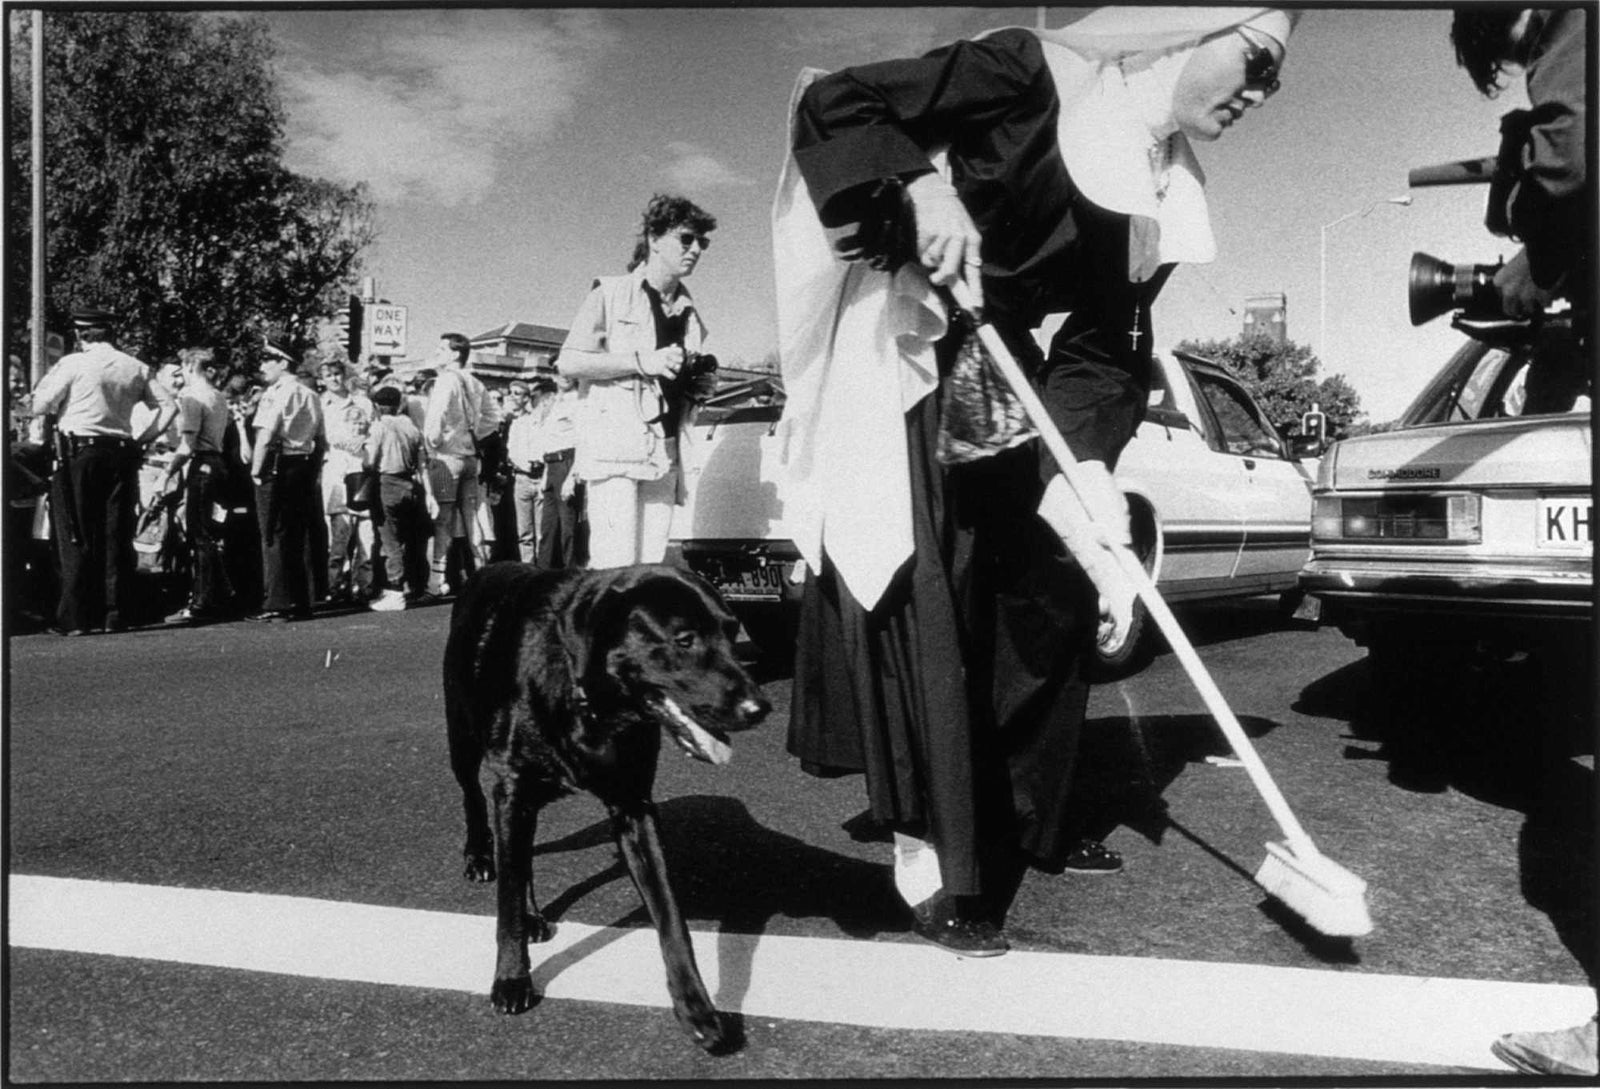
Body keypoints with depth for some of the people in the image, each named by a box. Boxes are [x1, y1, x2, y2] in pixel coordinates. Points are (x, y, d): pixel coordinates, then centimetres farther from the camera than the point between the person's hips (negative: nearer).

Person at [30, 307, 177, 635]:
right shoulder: (136, 368, 8)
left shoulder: (73, 364, -4)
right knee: (118, 536, 6)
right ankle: (115, 614, 7)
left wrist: (46, 378, 15)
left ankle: (76, 618, 1)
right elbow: (169, 405, 9)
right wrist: (145, 438, 12)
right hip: (122, 455, 3)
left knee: (77, 537, 1)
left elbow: (40, 406, -1)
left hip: (79, 451, -3)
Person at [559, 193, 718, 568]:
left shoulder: (689, 314, 21)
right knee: (617, 568, -14)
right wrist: (641, 362, -12)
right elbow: (569, 361, -6)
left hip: (664, 455, 6)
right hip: (614, 446, -6)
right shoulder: (610, 294, 3)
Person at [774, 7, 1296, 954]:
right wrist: (922, 186, -32)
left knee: (1057, 591, 7)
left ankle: (1032, 822, 25)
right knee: (927, 608, -11)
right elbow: (832, 104, -16)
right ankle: (937, 871, 1)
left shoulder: (1162, 199, 4)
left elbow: (1104, 353, -1)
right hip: (902, 361, -8)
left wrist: (1092, 484, -15)